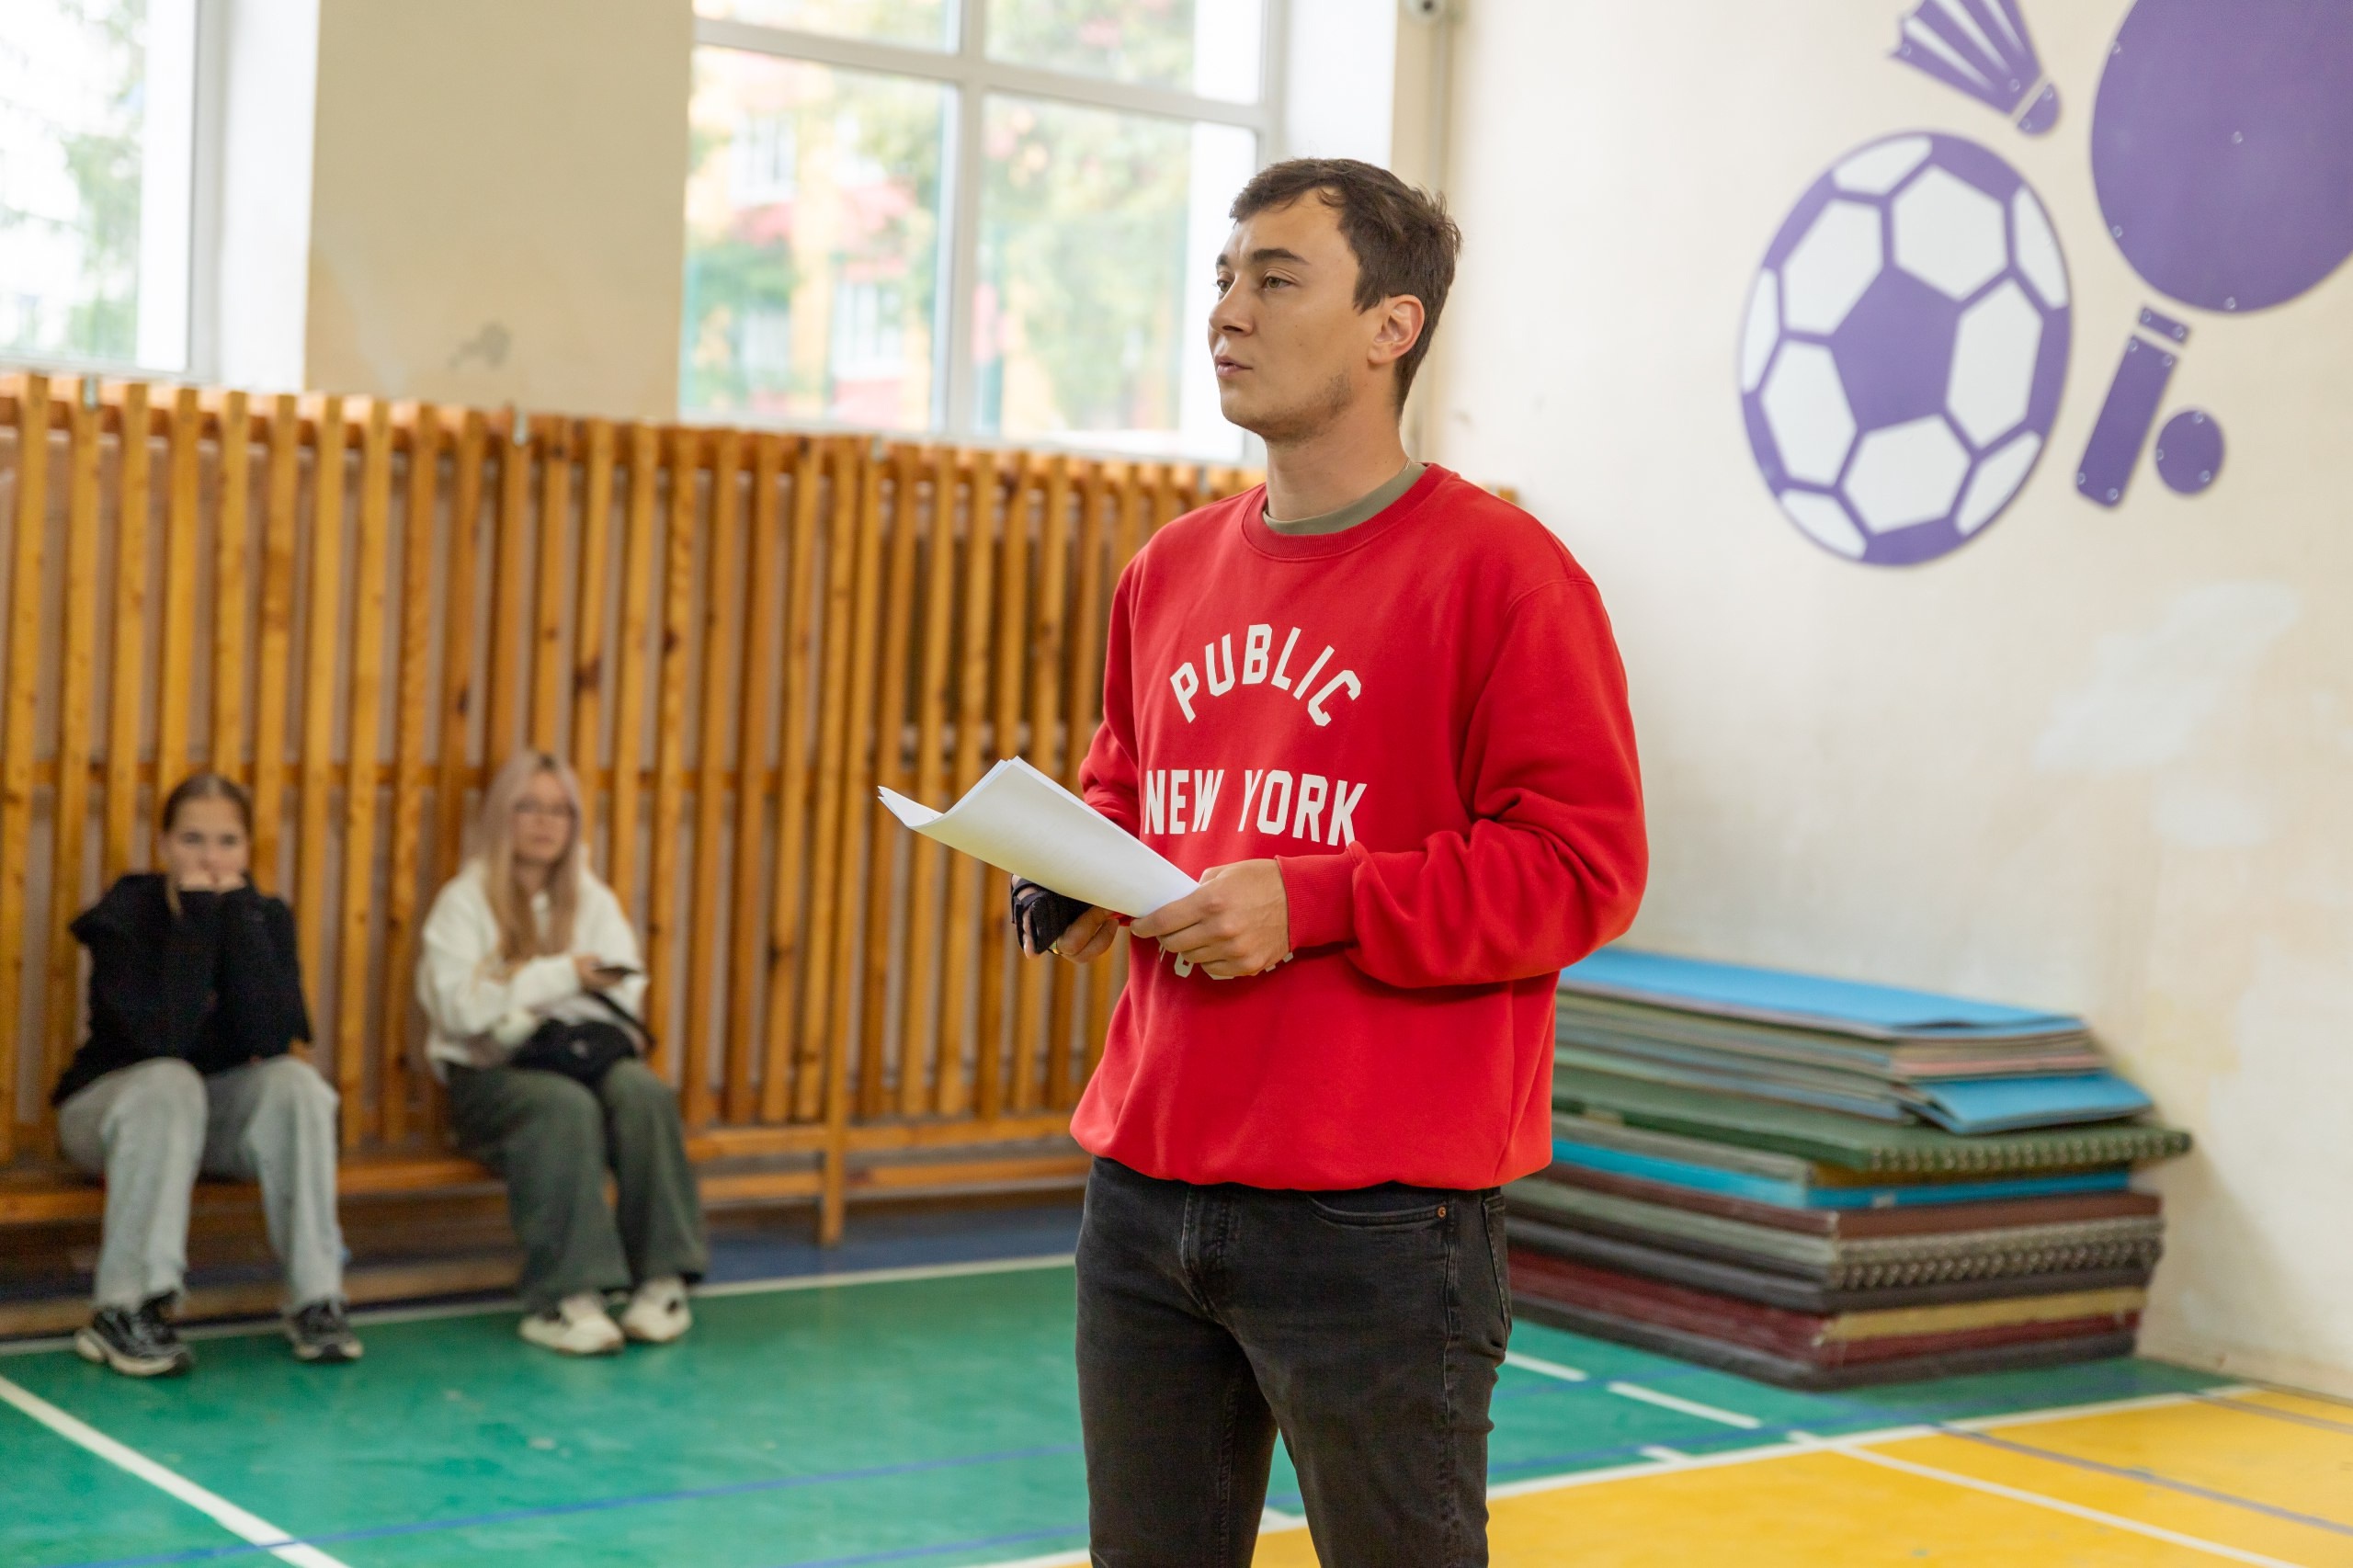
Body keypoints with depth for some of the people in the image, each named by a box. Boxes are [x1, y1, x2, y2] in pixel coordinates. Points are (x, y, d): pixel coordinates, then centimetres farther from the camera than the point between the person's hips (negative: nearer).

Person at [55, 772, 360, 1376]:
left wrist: (236, 914, -25)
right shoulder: (125, 914, -15)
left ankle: (316, 1298, -22)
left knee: (295, 1082, -26)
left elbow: (272, 1038, -22)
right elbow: (163, 1041, -30)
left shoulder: (265, 917, -6)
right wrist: (197, 918, -30)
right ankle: (125, 1310, -34)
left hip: (218, 1112, 3)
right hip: (109, 1107, -3)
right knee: (170, 1085, -36)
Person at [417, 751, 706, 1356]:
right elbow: (458, 1008, -10)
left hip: (582, 1057, 3)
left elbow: (627, 996, 1)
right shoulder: (465, 901, 5)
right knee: (565, 1106, -36)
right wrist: (560, 976, -13)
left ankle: (661, 1278, -30)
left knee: (643, 1091, -30)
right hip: (489, 1076, -3)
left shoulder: (593, 899, 16)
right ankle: (564, 1298, -38)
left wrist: (520, 989, -11)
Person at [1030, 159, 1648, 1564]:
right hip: (1144, 1190, 7)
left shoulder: (1499, 569, -9)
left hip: (1376, 1219, -7)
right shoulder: (1171, 571, 13)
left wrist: (1309, 906, -18)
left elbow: (1584, 864, -13)